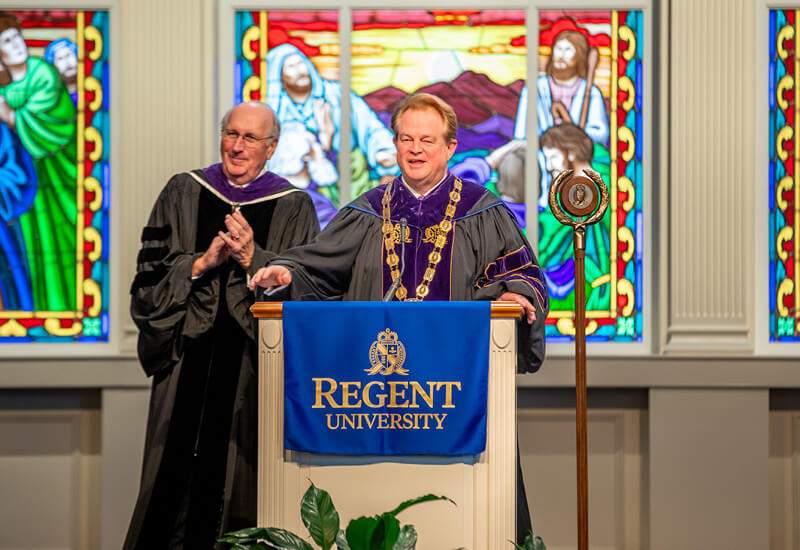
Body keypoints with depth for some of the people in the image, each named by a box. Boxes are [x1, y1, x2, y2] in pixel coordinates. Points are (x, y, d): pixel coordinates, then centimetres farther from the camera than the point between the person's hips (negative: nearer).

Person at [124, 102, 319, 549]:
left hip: (252, 367, -1)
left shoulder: (293, 207, 4)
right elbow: (151, 273, 3)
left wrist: (252, 258, -16)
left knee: (237, 465, -1)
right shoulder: (183, 194, 9)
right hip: (188, 357, 1)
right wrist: (203, 262, -13)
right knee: (178, 469, 1)